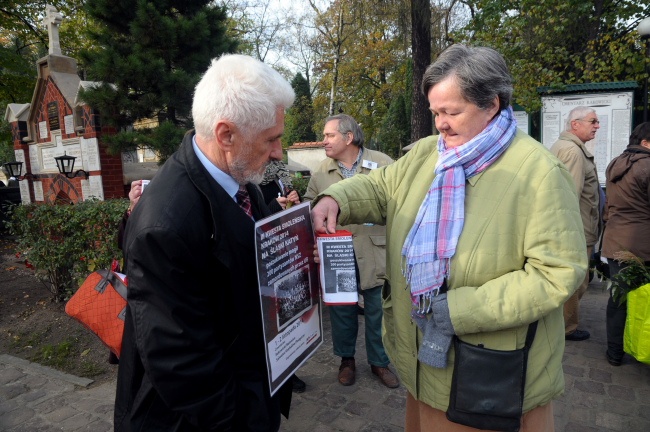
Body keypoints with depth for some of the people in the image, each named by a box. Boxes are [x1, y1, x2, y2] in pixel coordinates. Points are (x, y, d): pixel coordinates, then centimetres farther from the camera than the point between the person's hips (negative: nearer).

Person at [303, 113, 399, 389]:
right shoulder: (321, 171, 5)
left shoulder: (382, 163, -2)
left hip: (374, 250, -2)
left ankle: (379, 361, 31)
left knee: (377, 309, 10)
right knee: (341, 308, 14)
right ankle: (346, 359, 36)